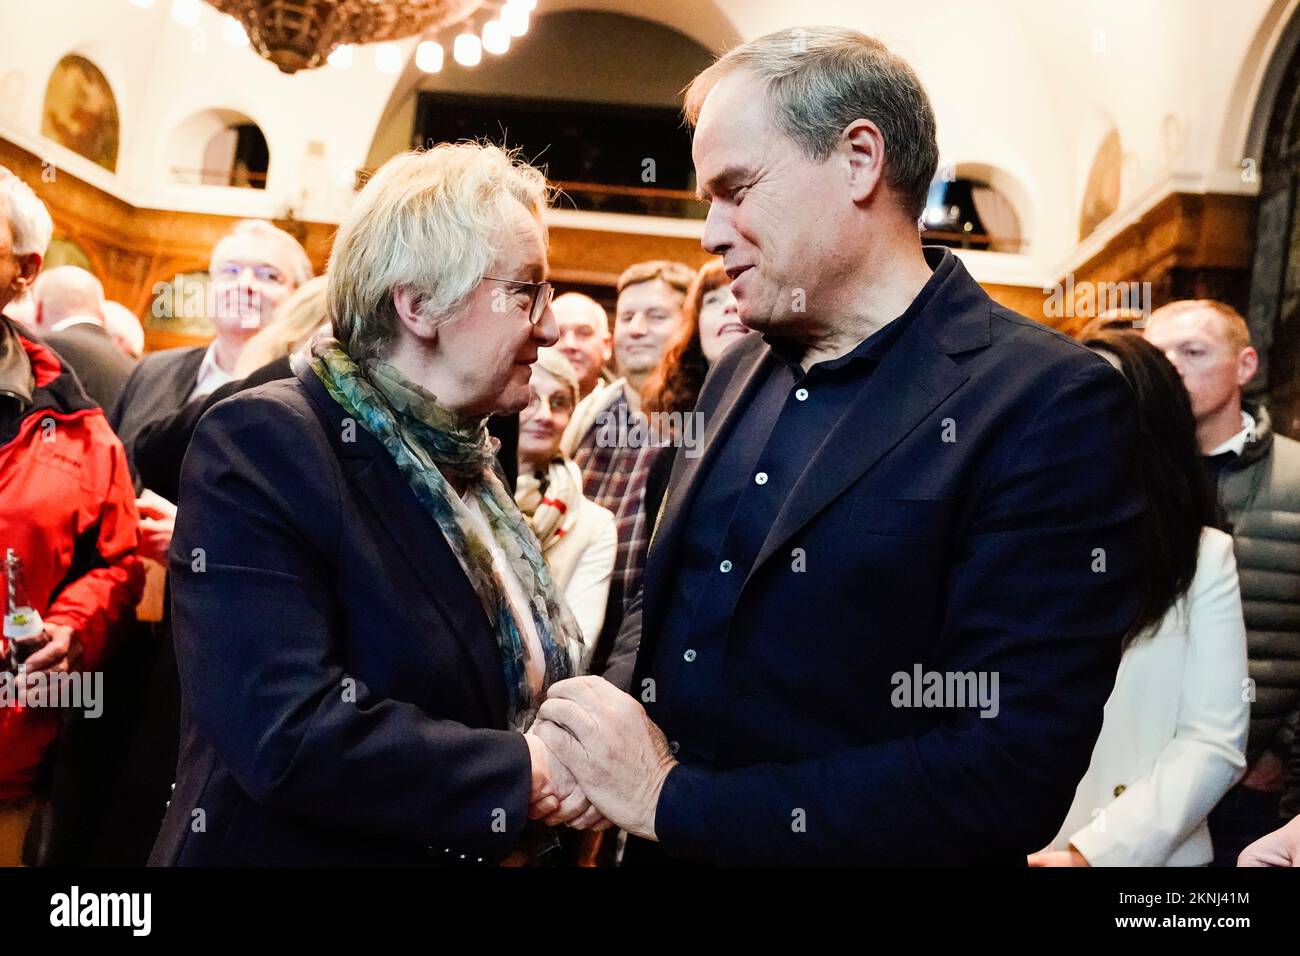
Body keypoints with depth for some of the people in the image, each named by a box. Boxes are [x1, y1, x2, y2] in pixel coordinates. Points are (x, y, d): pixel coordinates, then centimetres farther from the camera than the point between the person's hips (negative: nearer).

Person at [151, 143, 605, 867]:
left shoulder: (460, 456, 4)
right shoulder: (261, 445, -20)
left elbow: (511, 676, 9)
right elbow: (285, 734, -30)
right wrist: (527, 772, -23)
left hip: (481, 848, 7)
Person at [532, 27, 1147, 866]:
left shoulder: (1054, 404, -19)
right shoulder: (738, 372, 3)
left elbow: (1010, 773, -25)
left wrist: (673, 800, -22)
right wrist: (609, 714, -9)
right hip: (651, 840, 6)